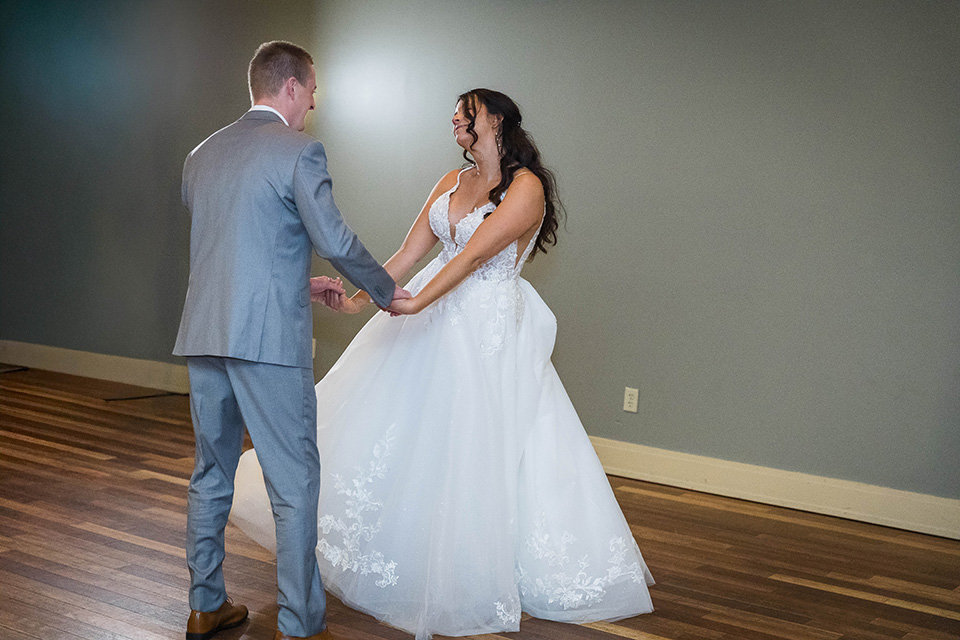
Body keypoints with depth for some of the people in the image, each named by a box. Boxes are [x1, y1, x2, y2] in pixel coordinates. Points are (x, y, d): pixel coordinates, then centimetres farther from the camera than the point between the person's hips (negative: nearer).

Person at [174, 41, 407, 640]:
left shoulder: (202, 154, 15)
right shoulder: (300, 151, -7)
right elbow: (334, 239, -10)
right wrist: (386, 289, 5)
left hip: (204, 335, 7)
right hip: (270, 338, -7)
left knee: (212, 474, 17)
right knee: (294, 484, 1)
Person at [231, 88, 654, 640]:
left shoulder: (526, 186, -11)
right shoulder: (452, 182, 11)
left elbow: (473, 255, -23)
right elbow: (407, 254, 6)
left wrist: (417, 303, -33)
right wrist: (358, 299, -6)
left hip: (488, 333, -7)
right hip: (433, 325, 7)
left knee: (482, 455, 0)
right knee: (398, 433, 12)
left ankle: (474, 578, 18)